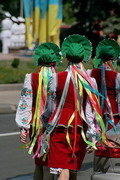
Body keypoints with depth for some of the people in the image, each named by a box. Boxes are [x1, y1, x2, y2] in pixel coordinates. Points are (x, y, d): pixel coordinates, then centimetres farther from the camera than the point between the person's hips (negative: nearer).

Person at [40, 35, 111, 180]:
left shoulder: (57, 78, -5)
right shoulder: (89, 81, -4)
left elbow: (50, 108, 1)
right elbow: (91, 110, -5)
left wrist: (46, 126, 18)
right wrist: (93, 136, -1)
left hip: (60, 127, -2)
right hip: (80, 129, 2)